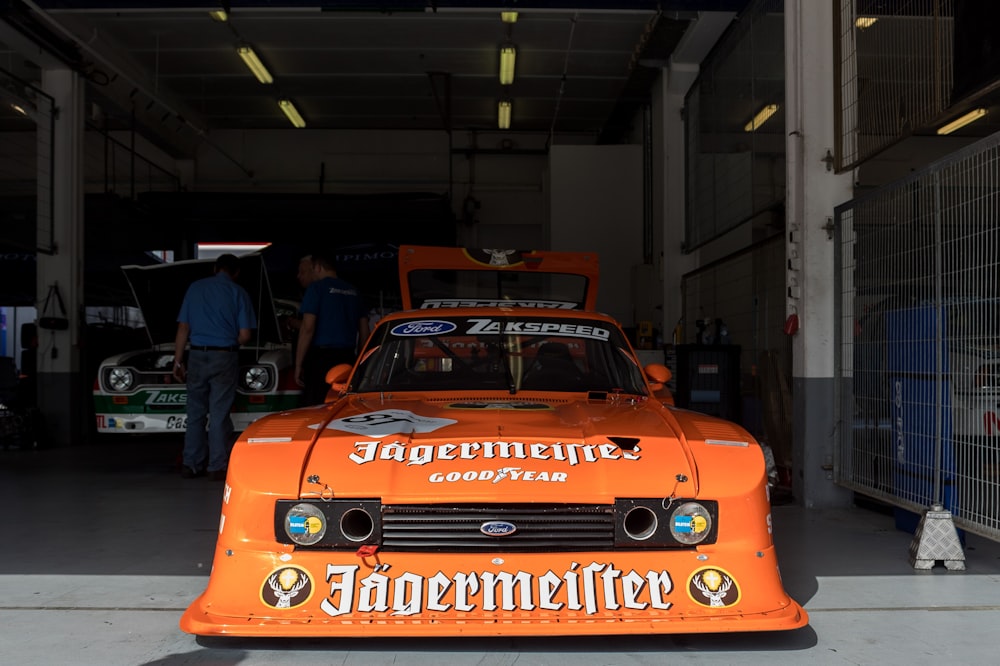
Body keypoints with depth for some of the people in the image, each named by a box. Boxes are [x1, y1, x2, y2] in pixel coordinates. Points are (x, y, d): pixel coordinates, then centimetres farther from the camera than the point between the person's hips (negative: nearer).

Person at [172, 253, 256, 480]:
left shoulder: (195, 288, 7)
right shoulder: (238, 293, -1)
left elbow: (183, 328, 5)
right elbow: (244, 335, -5)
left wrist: (178, 361, 8)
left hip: (197, 355, 3)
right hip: (225, 357, -3)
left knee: (195, 412, 11)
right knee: (219, 414, 2)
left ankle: (192, 464, 14)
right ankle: (218, 466, 5)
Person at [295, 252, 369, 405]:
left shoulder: (317, 288, -3)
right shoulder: (353, 291, 16)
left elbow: (308, 328, -10)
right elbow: (364, 329, 17)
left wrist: (298, 364, -7)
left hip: (321, 356, -6)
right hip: (347, 357, 6)